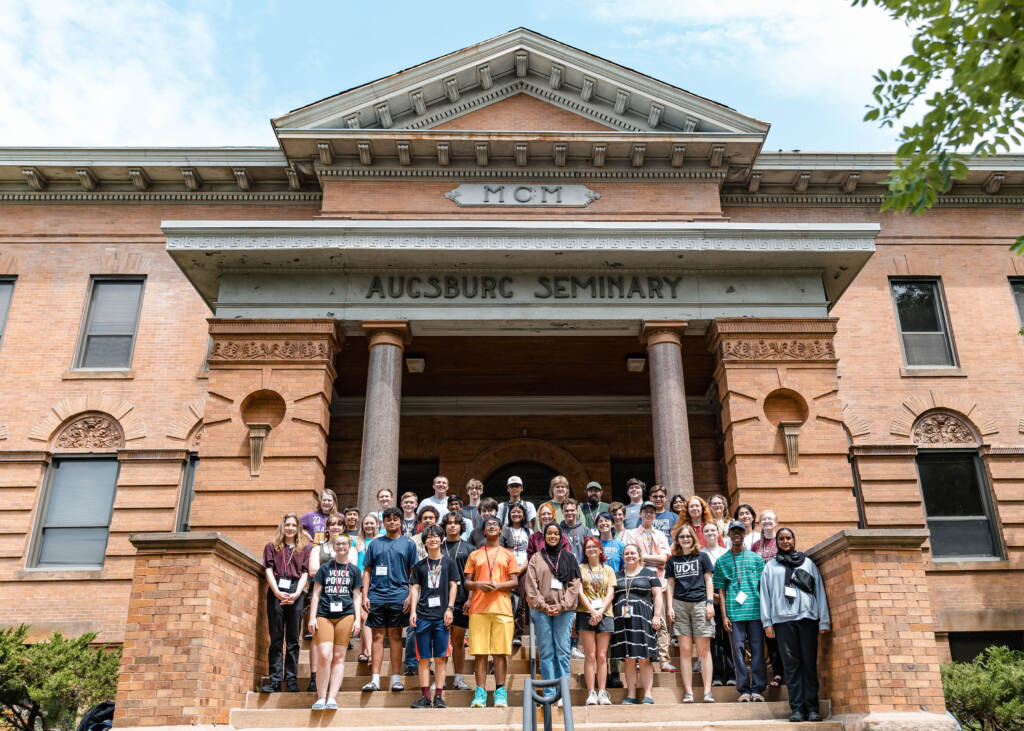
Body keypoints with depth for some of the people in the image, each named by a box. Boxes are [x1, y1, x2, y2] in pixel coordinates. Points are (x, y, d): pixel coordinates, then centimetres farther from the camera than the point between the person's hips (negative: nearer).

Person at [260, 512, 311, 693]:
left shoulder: (304, 548, 16)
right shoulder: (271, 547, 16)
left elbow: (305, 573, 7)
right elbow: (269, 571, 4)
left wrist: (296, 594, -8)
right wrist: (277, 592, -11)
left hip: (296, 593, 0)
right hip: (276, 592, 0)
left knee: (293, 639, 0)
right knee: (276, 638, -2)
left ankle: (292, 680, 2)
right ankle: (275, 680, -1)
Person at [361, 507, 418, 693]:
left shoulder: (408, 544, 9)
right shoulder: (375, 544, 12)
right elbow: (367, 571, 11)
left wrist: (410, 596, -3)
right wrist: (364, 596, 1)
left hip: (398, 595, -1)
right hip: (376, 596, 1)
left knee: (395, 636, 3)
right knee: (377, 636, 1)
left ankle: (395, 678, 8)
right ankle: (375, 679, 3)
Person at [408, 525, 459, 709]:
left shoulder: (448, 562, 8)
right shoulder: (420, 565, 11)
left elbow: (453, 586, 6)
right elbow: (415, 588, 10)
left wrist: (450, 608, -3)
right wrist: (413, 611, 1)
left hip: (442, 616, -1)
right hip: (423, 615, 1)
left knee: (440, 657, 0)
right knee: (424, 657, 1)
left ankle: (439, 696, 5)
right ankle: (425, 697, 6)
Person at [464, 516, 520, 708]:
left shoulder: (507, 554, 14)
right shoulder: (474, 555, 16)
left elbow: (514, 582, 8)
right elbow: (467, 583, 12)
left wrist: (498, 585, -11)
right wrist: (478, 584, -9)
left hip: (501, 607, -1)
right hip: (478, 607, 1)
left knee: (500, 652, -3)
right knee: (479, 651, -3)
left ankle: (500, 693, 2)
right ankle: (480, 694, 1)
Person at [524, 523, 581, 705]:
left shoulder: (569, 558, 12)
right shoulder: (536, 558, 10)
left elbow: (574, 585, 5)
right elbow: (531, 585, 3)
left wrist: (561, 606, -6)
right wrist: (543, 605, -7)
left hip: (564, 610, 0)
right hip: (541, 610, 0)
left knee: (562, 650, -3)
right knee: (546, 652, -1)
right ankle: (549, 693, 3)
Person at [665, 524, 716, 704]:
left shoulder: (702, 556, 9)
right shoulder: (673, 560, 14)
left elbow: (708, 581, 8)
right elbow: (670, 585, 14)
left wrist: (710, 603, -2)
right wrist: (670, 607, 5)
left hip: (700, 603, -2)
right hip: (680, 605, 2)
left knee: (704, 650, -3)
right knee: (685, 650, 0)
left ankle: (707, 691, -2)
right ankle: (688, 692, 1)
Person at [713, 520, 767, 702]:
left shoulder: (756, 558, 11)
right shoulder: (722, 561, 10)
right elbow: (721, 590, 8)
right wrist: (724, 615, 1)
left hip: (755, 610, 0)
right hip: (734, 612, 0)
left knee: (757, 649, 0)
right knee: (738, 649, 0)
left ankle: (757, 689, 7)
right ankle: (744, 689, 8)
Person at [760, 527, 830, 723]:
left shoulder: (808, 563, 17)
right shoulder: (770, 566, 17)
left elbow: (819, 590, 12)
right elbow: (765, 594, 10)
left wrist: (824, 620, 3)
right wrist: (767, 622, 1)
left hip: (808, 617, 0)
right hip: (783, 619, 0)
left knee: (810, 663, -2)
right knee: (791, 664, -3)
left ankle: (812, 708, 0)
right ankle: (797, 708, -2)